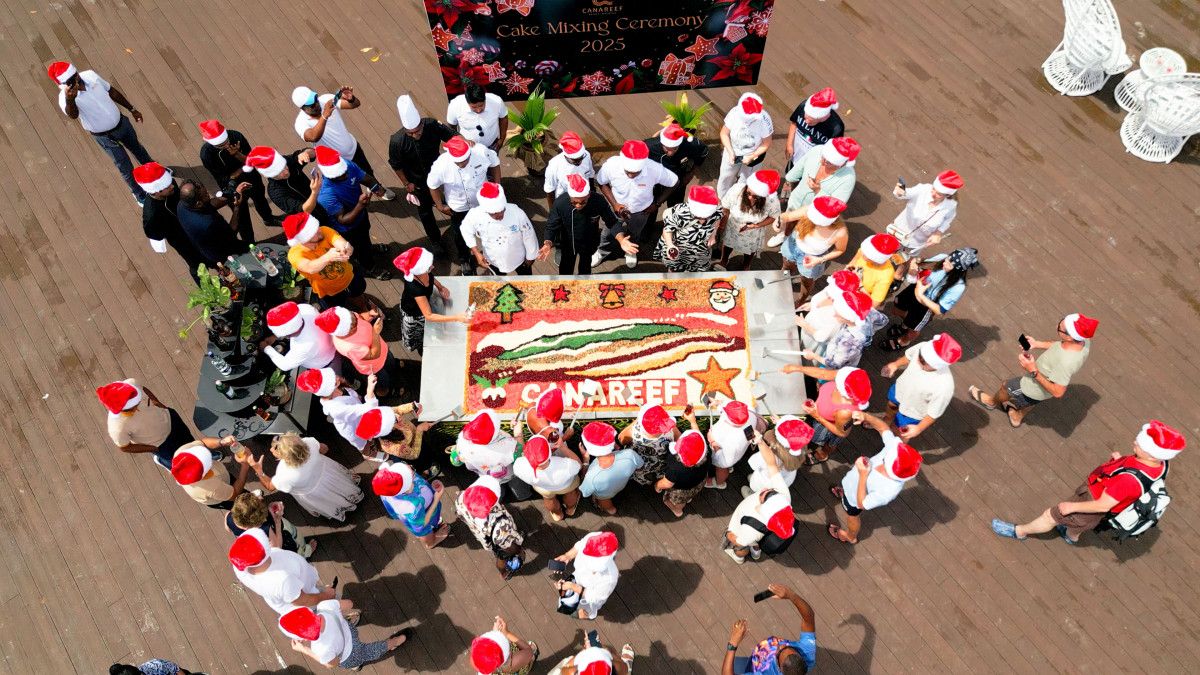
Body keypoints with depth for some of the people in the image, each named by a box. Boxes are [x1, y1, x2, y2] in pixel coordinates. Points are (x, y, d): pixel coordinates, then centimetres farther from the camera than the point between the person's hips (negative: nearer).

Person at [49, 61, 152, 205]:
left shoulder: (90, 75, -17)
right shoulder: (65, 97, -32)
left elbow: (112, 91, 1)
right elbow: (73, 115, -55)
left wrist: (132, 109, 9)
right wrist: (69, 99, -77)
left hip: (121, 122, 5)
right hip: (105, 137, -5)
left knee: (137, 147, 32)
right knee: (126, 168, 11)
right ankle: (139, 194, 38)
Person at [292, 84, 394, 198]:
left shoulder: (326, 99, -20)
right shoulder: (301, 123, -30)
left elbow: (356, 104, -25)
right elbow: (313, 137, -52)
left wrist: (351, 98, -48)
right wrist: (324, 116, -63)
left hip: (353, 148, 4)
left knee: (368, 173, 29)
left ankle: (377, 188, 60)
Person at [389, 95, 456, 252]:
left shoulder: (432, 125, -29)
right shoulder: (397, 141, -32)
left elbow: (451, 136, -15)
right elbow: (396, 165, -15)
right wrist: (407, 184, -8)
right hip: (418, 181, -1)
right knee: (425, 210, 19)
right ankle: (435, 240, 43)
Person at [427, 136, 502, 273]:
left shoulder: (481, 151, -33)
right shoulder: (441, 165, -35)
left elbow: (495, 164, -10)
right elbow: (433, 185, -15)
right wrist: (440, 206, -6)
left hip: (484, 200, 1)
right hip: (459, 207, -1)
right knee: (460, 236, 22)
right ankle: (464, 260, 55)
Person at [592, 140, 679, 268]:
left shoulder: (655, 169, -40)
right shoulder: (611, 165, -37)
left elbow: (674, 183, -19)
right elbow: (601, 183, -14)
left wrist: (657, 203, -13)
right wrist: (614, 203, -21)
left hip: (641, 211, 0)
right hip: (618, 208, 0)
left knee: (634, 235, 29)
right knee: (609, 233, 25)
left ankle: (631, 251, 63)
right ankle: (602, 252, 58)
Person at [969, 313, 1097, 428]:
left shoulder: (1066, 362, -46)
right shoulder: (1084, 339, -23)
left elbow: (1058, 393, -35)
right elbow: (1060, 344, 0)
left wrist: (1034, 372, -32)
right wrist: (1038, 344, -8)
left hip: (1037, 389, -7)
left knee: (1005, 387, 23)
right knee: (1030, 400, 36)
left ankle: (992, 402, 56)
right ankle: (1017, 418, 67)